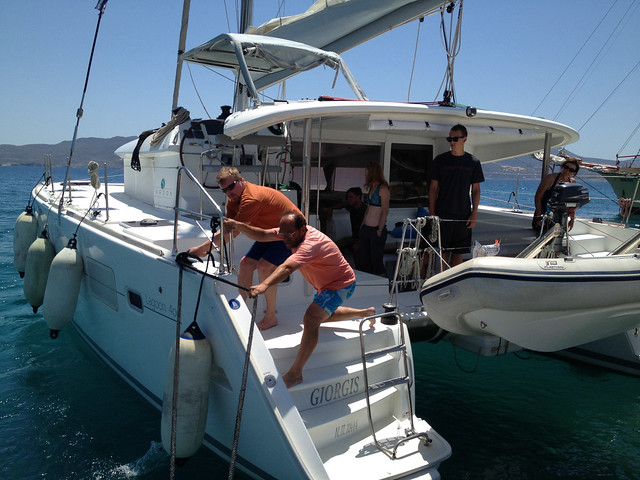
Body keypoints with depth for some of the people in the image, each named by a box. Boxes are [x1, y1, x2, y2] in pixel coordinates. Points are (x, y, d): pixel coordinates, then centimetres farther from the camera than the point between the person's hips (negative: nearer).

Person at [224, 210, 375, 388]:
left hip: (341, 285, -10)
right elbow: (263, 235, -19)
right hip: (324, 284, 10)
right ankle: (365, 313, 49)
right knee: (323, 316, 30)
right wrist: (239, 226, -33)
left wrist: (264, 285, -69)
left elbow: (287, 268, -56)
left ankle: (295, 373, -20)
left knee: (311, 319, -27)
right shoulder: (292, 231, -13)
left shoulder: (311, 244, -39)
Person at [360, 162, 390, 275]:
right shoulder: (370, 187, 15)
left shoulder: (383, 189, -10)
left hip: (376, 229, -8)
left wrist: (380, 230, -17)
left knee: (376, 259, -4)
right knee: (364, 259, 11)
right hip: (365, 228, 8)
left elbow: (385, 211, -13)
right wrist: (362, 225, 14)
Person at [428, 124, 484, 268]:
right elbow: (433, 188, 4)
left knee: (458, 252, 6)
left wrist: (474, 214, 0)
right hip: (442, 215, -1)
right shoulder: (440, 160, 3)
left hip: (463, 216, 1)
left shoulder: (473, 162, 5)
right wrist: (432, 213, -3)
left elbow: (476, 190, 8)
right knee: (442, 252, -2)